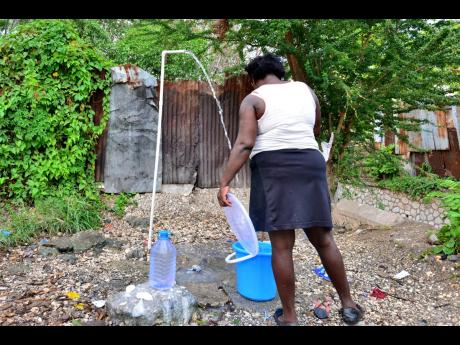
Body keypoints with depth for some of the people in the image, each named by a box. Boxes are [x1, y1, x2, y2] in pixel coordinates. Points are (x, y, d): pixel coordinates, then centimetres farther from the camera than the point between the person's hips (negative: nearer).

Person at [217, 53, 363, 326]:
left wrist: (225, 182, -16)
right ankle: (349, 305, 25)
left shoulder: (253, 99, 1)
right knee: (324, 239, 14)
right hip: (309, 165, 4)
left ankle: (289, 317, 13)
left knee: (282, 245, 2)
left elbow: (244, 143, -14)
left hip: (273, 169, -3)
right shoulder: (306, 89, 14)